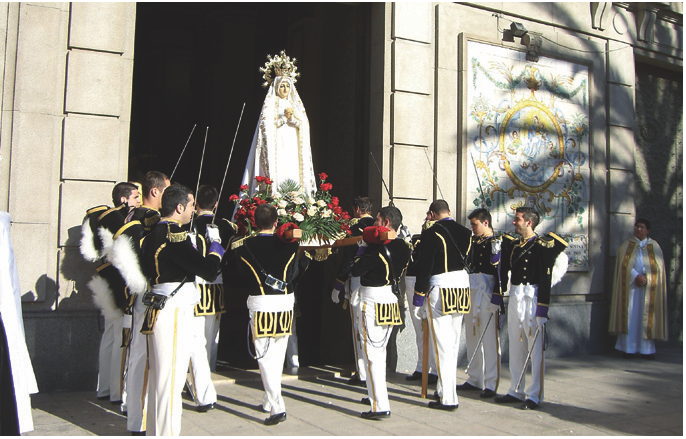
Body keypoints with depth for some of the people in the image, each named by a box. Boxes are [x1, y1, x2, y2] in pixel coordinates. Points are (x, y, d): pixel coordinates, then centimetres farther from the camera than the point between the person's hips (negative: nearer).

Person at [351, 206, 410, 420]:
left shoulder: (377, 248, -21)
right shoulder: (403, 247, 3)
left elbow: (356, 270, -17)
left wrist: (363, 246, -5)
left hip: (372, 302, -8)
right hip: (391, 300, 8)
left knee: (372, 353, -5)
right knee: (380, 350, 21)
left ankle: (380, 406, -6)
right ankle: (375, 395, 33)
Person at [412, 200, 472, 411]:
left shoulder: (432, 233, -11)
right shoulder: (465, 232, 7)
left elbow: (425, 266, -12)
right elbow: (465, 259, 14)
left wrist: (418, 298, -6)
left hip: (440, 288, -7)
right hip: (462, 285, 7)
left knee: (442, 343, -3)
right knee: (453, 342, 16)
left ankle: (448, 398, -2)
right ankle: (445, 389, 28)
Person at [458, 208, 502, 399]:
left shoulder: (496, 243, -7)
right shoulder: (472, 241, 14)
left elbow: (500, 270, -14)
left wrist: (497, 295, -18)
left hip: (487, 295, -8)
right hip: (471, 293, 8)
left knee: (489, 339, -4)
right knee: (472, 338, 13)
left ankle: (491, 384, 2)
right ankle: (475, 379, 23)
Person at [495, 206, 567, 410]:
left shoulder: (542, 245, -8)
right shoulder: (512, 245, 12)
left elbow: (546, 278, -13)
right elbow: (504, 271, 15)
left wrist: (543, 306, -18)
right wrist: (498, 294, 11)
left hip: (532, 298, -7)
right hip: (515, 299, 7)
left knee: (535, 348, -1)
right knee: (515, 347, 12)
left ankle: (535, 395, 7)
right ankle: (516, 391, 22)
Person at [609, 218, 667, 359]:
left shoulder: (654, 246, 10)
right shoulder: (627, 245, 10)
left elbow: (659, 266, 1)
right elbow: (625, 263, -3)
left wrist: (646, 278, -13)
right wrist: (636, 276, -16)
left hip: (649, 288, 0)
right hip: (630, 285, 0)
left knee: (647, 317, -1)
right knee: (630, 315, -4)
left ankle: (647, 349, 2)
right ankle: (629, 348, -1)